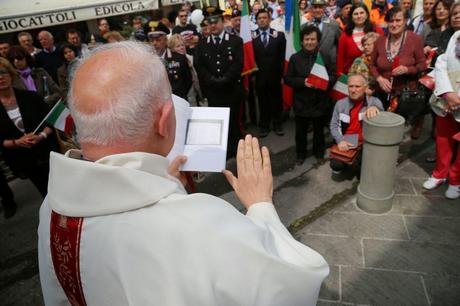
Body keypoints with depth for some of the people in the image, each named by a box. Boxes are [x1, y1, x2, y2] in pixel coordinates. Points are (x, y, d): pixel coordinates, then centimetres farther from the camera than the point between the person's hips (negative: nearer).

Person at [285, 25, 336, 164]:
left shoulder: (326, 57, 1)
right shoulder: (295, 58, -1)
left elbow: (333, 77, 1)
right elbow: (287, 79, -2)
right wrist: (302, 82, -18)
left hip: (320, 102, 1)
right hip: (301, 102, 0)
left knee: (319, 130, 15)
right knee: (300, 131, 11)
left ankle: (319, 153, 36)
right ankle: (301, 154, 30)